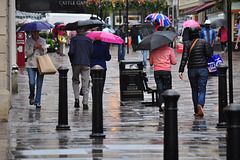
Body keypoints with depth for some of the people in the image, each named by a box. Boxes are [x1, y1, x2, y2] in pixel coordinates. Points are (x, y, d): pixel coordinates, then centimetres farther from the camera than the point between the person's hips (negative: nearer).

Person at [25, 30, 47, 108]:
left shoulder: (42, 41, 7)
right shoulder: (28, 41, 4)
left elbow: (44, 53, 1)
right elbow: (26, 54, 0)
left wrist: (40, 47, -16)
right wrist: (34, 48, -14)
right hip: (31, 65, -1)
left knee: (39, 85, 0)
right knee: (32, 83, -13)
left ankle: (37, 102, 9)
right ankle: (31, 97, 14)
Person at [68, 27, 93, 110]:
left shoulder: (73, 39, -1)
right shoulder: (88, 40, 3)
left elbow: (71, 52, -7)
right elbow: (91, 52, 1)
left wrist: (71, 61, 9)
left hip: (76, 63, 0)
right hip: (86, 63, 0)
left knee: (75, 81, 17)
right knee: (85, 83, 2)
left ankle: (76, 98, -1)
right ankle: (85, 103, -2)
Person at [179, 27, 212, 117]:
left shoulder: (187, 44, -2)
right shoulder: (203, 42, -3)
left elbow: (184, 58, -8)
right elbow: (208, 54, -7)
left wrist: (181, 71, -9)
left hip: (192, 70, 1)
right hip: (203, 69, -1)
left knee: (194, 90, 13)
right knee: (202, 90, -1)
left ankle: (197, 112, 15)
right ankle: (200, 105, -28)